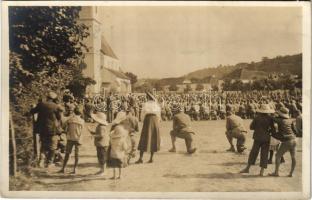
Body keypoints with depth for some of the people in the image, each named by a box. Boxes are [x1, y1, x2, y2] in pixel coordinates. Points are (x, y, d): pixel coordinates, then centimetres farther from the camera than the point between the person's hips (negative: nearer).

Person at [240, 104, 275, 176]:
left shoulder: (257, 117, -7)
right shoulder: (270, 118, -7)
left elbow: (251, 127, -2)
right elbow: (272, 129, -3)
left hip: (258, 138, 0)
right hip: (266, 138, 0)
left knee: (253, 153, 11)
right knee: (264, 154, 6)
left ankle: (247, 168, 15)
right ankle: (262, 171, 4)